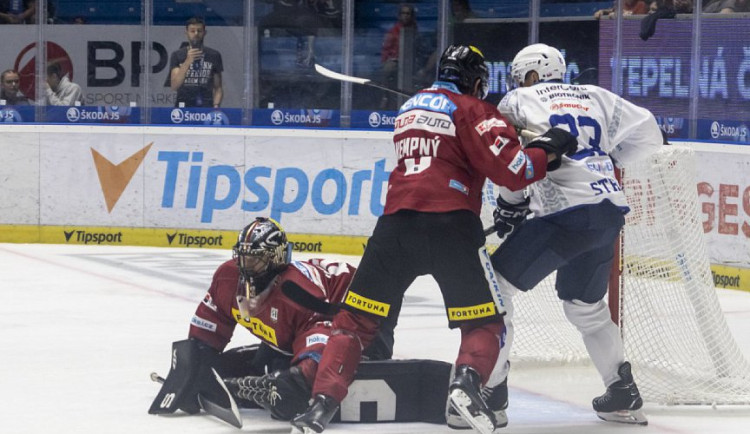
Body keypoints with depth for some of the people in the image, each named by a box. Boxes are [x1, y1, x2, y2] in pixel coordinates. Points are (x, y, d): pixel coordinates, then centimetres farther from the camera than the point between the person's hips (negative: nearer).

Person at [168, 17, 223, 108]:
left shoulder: (214, 55, 9)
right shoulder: (177, 55, 5)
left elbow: (218, 88, 12)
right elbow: (174, 86, -7)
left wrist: (216, 106, -6)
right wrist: (187, 62, -18)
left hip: (206, 107, 1)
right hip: (183, 106, -1)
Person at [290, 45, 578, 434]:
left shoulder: (409, 108, 25)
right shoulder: (472, 110, 3)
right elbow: (509, 168, -9)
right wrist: (547, 151, 6)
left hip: (396, 222, 5)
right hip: (451, 224, -4)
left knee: (356, 318, 9)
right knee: (484, 323, 6)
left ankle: (322, 402, -4)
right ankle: (467, 381, -21)